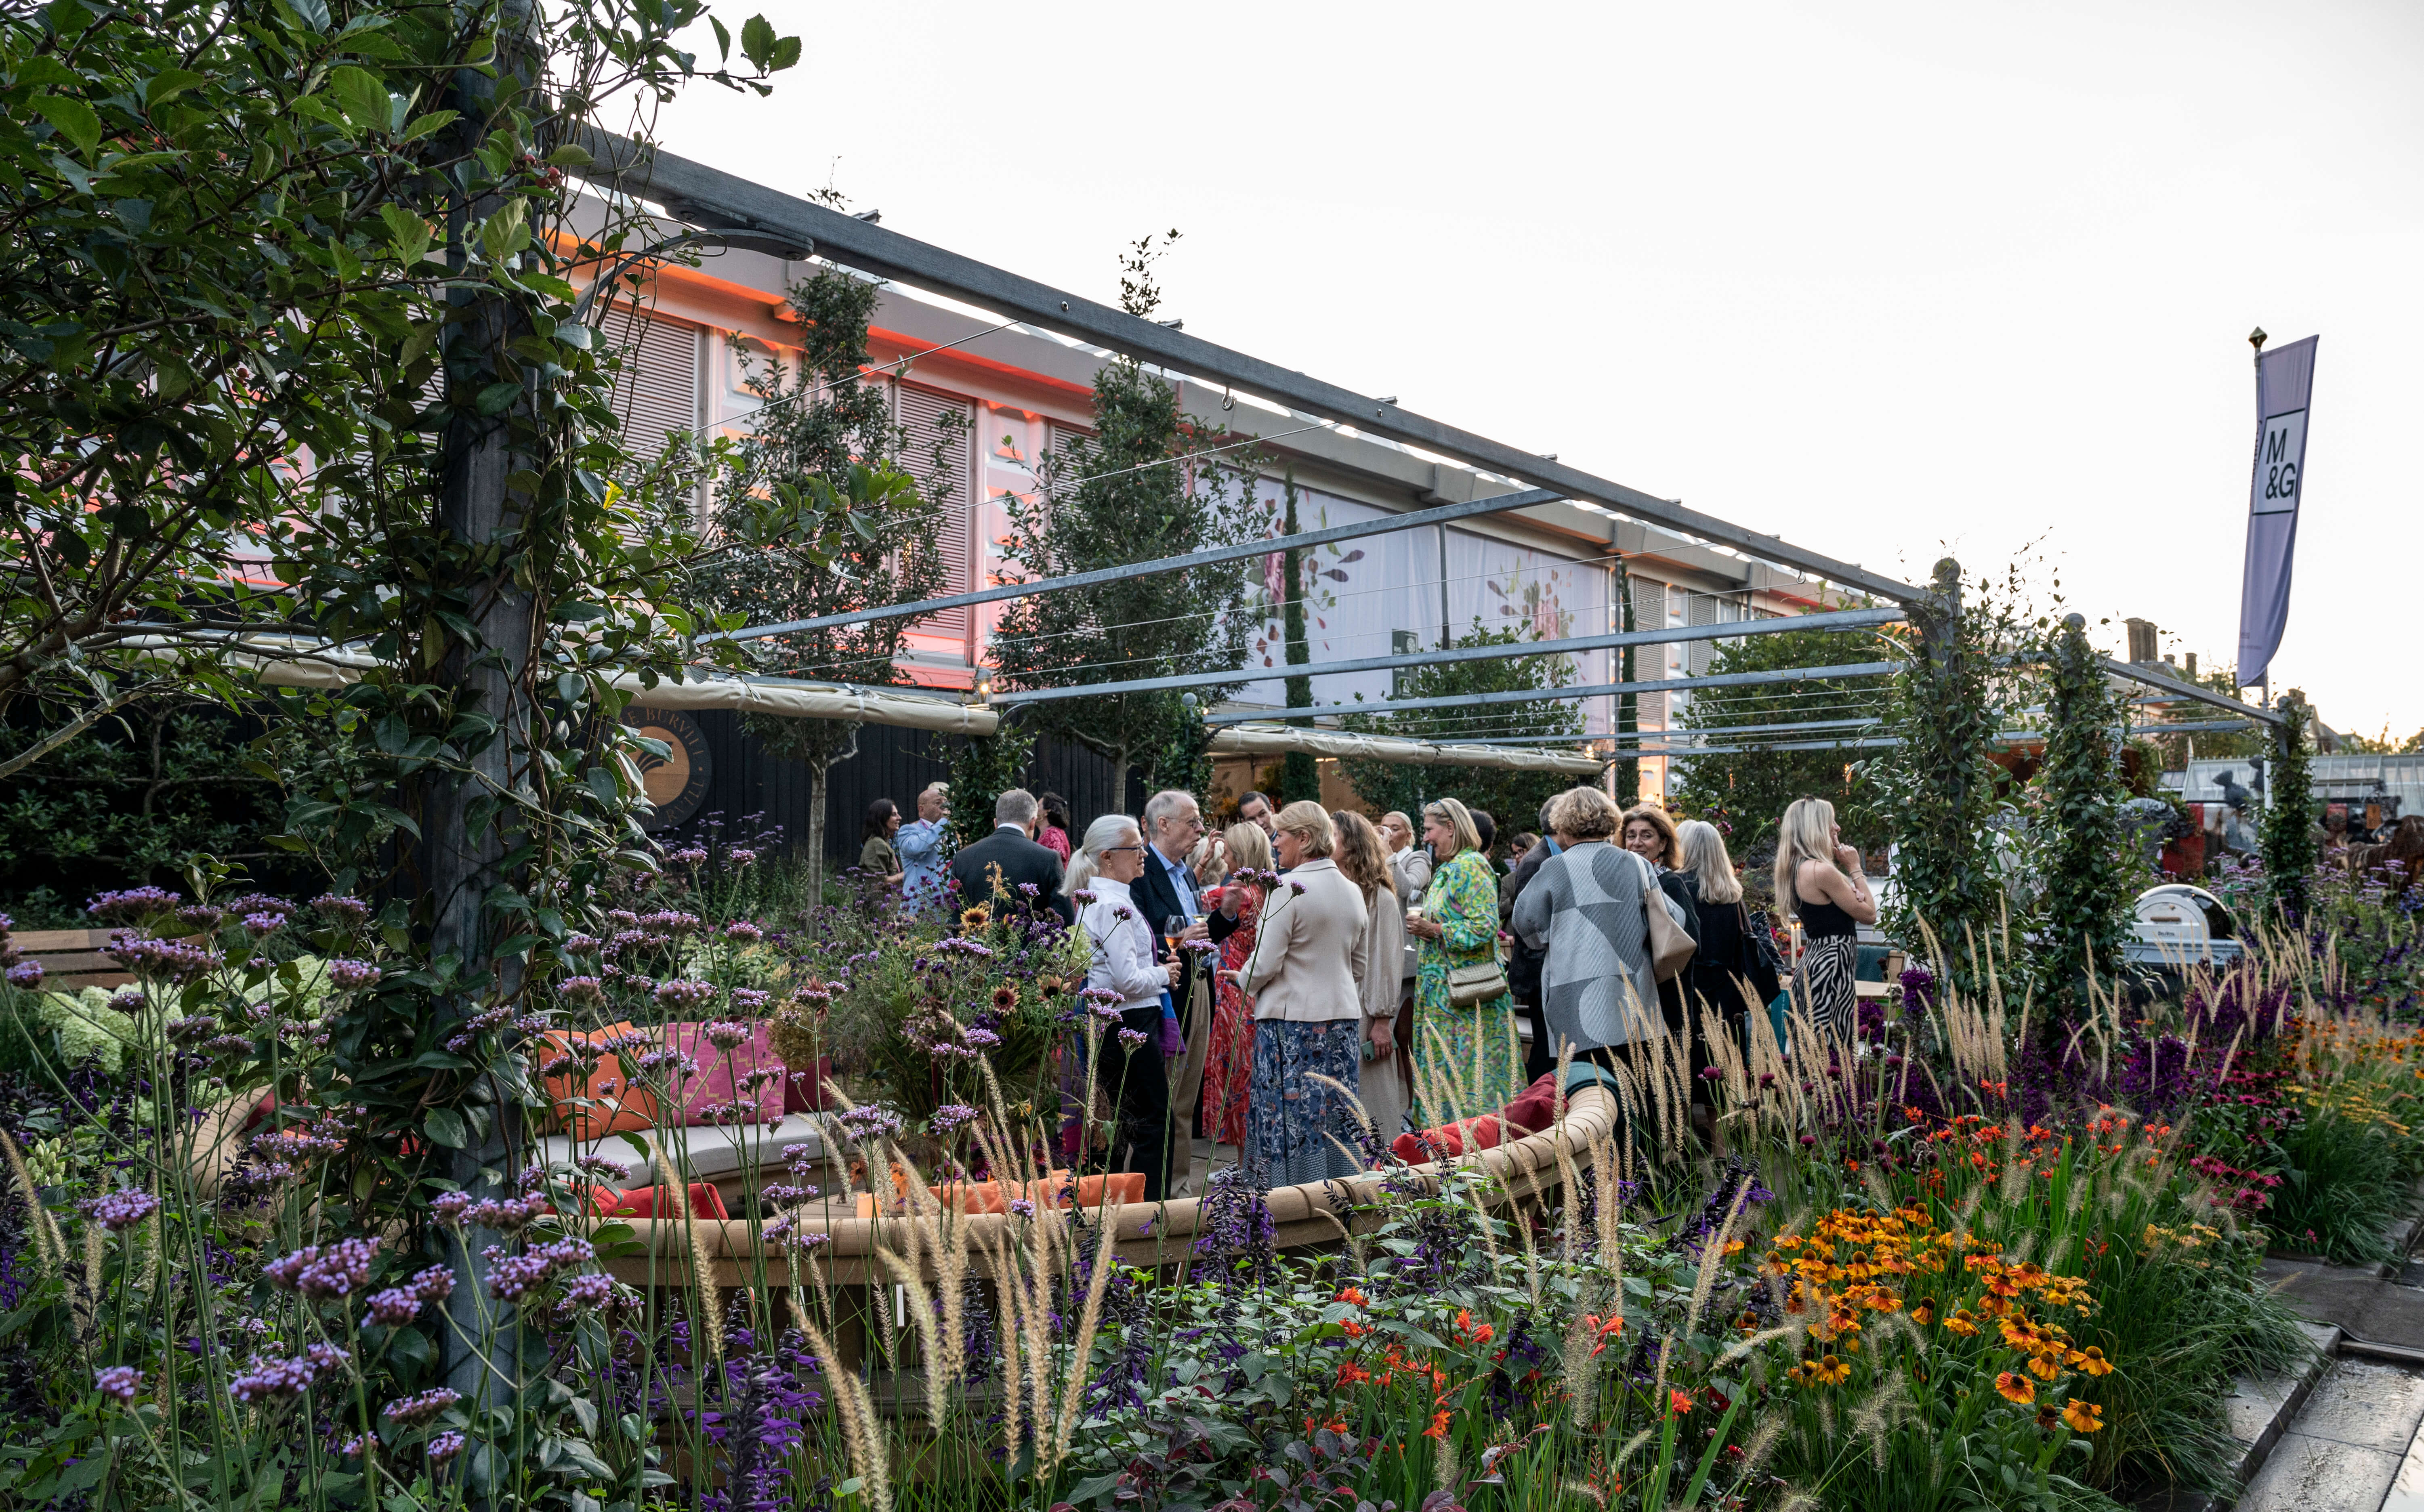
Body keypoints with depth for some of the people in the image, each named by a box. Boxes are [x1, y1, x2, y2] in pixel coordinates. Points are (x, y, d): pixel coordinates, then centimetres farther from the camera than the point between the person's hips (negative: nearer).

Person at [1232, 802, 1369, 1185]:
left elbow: (1265, 963, -15)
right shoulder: (1352, 891, 8)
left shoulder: (1288, 889, -15)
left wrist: (1243, 982, 4)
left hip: (1291, 1020, -7)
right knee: (1337, 1114, 11)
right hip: (1344, 1015, 7)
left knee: (1290, 1117, 0)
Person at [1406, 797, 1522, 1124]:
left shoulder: (1471, 867, -13)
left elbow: (1485, 927, -21)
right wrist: (1425, 929, 10)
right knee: (1442, 1067, 10)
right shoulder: (1446, 869, 17)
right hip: (1444, 987, 10)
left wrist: (1435, 930, -19)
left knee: (1467, 1068, -6)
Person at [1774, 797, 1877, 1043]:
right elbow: (1869, 915, -7)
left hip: (1811, 964, 10)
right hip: (1832, 969, -10)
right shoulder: (1822, 870, -16)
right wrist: (1855, 869, 0)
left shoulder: (1797, 869, 12)